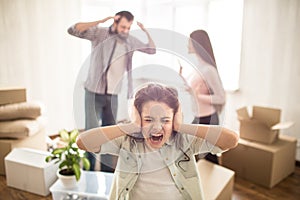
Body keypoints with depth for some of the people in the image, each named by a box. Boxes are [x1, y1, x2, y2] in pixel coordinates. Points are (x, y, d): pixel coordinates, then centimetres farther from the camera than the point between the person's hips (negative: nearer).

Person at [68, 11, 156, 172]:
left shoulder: (130, 41, 3)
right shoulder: (99, 33, -7)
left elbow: (152, 50, 10)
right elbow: (72, 30, -18)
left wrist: (146, 31, -8)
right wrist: (99, 22, -27)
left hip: (113, 95, 3)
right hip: (93, 93, -3)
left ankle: (106, 167, 26)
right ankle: (90, 167, 16)